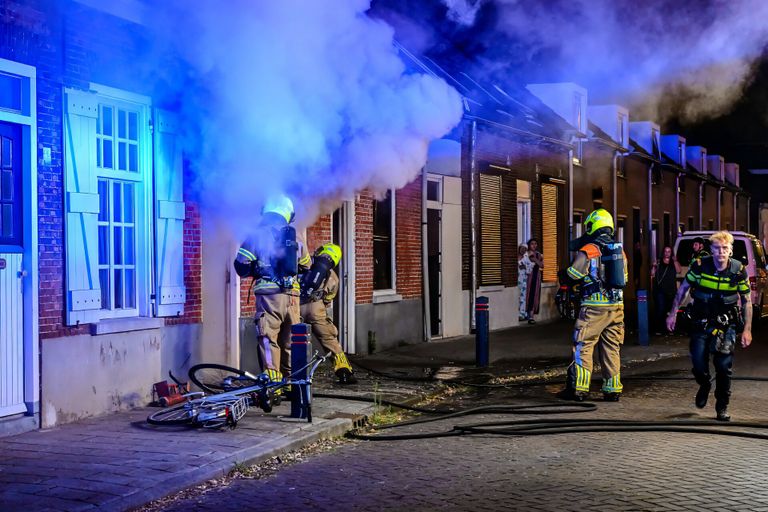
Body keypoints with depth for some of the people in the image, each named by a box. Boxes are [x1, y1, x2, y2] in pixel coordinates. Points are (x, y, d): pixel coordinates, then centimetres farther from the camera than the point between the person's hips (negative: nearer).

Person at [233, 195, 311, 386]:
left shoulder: (258, 235, -1)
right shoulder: (295, 239, 12)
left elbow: (241, 266, -3)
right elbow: (305, 267, 21)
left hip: (269, 296, -4)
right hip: (292, 296, 4)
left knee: (268, 340, -3)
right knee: (291, 341, 13)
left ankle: (272, 383, -9)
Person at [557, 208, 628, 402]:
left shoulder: (588, 250, -9)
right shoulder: (620, 250, 11)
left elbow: (572, 275, -13)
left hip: (595, 306, -6)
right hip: (617, 306, 6)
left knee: (582, 346, 0)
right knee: (611, 348, 11)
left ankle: (578, 388, -3)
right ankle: (613, 389, 12)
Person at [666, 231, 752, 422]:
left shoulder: (738, 270, -10)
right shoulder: (699, 266, -10)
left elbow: (747, 301, 0)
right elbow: (683, 289, 4)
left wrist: (747, 329, -3)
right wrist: (673, 313, 4)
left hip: (726, 322, -1)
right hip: (701, 322, 1)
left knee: (724, 366, -6)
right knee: (698, 363, -1)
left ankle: (722, 407, 12)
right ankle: (705, 386, 34)